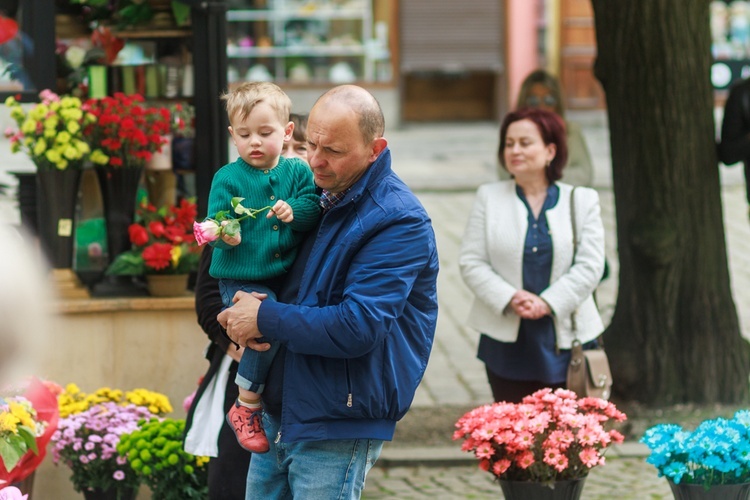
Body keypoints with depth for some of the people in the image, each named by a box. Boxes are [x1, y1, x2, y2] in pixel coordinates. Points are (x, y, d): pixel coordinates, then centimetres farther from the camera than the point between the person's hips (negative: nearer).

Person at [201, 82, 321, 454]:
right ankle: (246, 407, -10)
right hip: (242, 280, -5)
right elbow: (214, 224, -6)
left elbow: (315, 209, -2)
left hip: (286, 277, 5)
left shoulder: (297, 172, 7)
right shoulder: (228, 178, -2)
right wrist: (224, 236, -28)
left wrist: (294, 212, -22)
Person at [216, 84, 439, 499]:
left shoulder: (399, 222, -17)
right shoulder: (318, 193, 9)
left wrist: (265, 319, -15)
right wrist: (241, 317, -4)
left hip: (337, 430, -8)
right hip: (277, 414, 8)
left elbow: (358, 328, -25)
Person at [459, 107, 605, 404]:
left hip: (566, 341, -1)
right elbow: (471, 263, 2)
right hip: (508, 344, 1)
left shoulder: (582, 201, 6)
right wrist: (509, 299, -14)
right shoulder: (489, 198, 8)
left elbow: (589, 266, -3)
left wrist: (547, 303, -15)